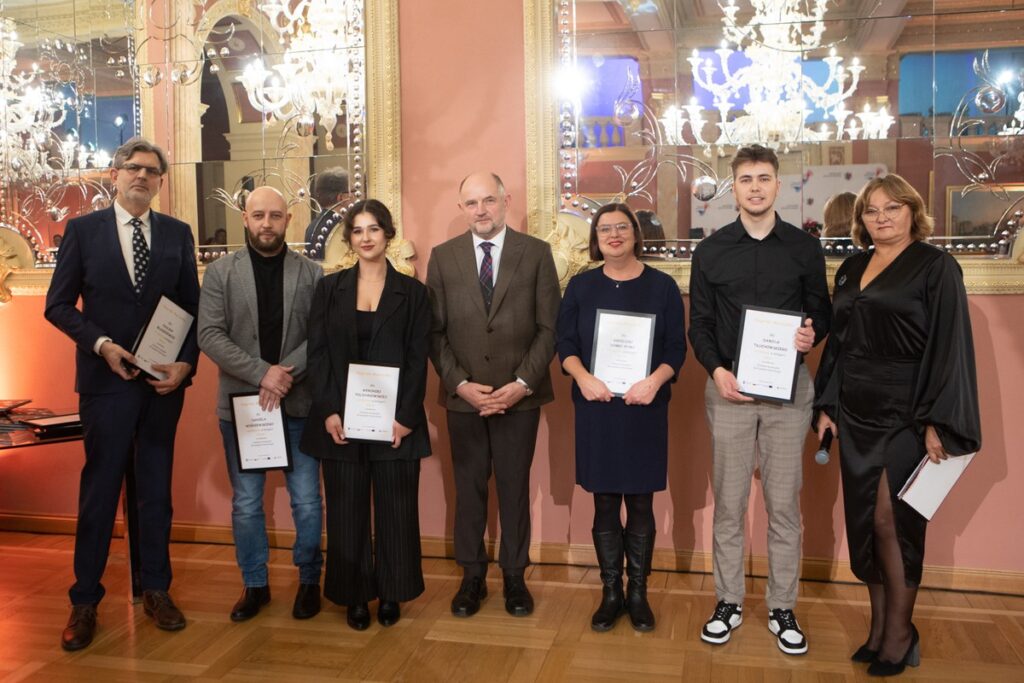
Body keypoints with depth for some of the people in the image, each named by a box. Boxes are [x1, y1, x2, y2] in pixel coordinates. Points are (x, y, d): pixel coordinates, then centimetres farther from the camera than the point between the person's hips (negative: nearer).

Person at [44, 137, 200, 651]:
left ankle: (155, 589, 25)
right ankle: (85, 601, 18)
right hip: (107, 378, -2)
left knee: (156, 488, 11)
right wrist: (101, 344, -14)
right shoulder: (83, 230, 1)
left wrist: (185, 363, -7)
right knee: (99, 490, 5)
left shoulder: (178, 234, 6)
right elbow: (58, 305, 0)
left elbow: (193, 308, 5)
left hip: (165, 379, 2)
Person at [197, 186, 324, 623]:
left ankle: (309, 579, 24)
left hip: (298, 403, -1)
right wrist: (262, 373, -16)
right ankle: (254, 584, 27)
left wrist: (287, 373, -19)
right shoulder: (220, 272, 3)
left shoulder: (311, 274, 2)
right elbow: (209, 335, -6)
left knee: (307, 500, 5)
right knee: (246, 503, 11)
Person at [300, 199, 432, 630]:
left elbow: (418, 359, -1)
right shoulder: (329, 288, 7)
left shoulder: (412, 291, 4)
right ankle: (355, 595, 21)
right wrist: (328, 411, -8)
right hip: (341, 419, 1)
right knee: (347, 509, 7)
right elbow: (317, 353, 3)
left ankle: (392, 594, 22)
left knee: (395, 508, 6)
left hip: (395, 420, -1)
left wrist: (405, 415, -10)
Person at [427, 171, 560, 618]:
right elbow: (435, 332, 2)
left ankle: (514, 576, 25)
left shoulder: (536, 253, 0)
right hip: (463, 396, 1)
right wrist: (460, 384, -9)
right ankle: (472, 576, 25)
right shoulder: (443, 257, 4)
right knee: (468, 489, 10)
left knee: (515, 488, 9)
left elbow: (549, 327, -3)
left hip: (520, 395, -1)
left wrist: (521, 384, -12)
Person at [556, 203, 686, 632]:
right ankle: (611, 593, 20)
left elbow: (676, 347, 0)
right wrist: (583, 376, -15)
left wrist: (654, 381, -17)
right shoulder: (581, 286, 6)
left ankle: (638, 593, 21)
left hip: (645, 409, -1)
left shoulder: (662, 286, 3)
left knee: (641, 504, 6)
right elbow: (565, 342, 4)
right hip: (596, 409, 1)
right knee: (605, 504, 6)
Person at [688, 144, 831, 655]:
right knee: (728, 503, 7)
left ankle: (782, 608, 19)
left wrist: (813, 334, -14)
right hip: (727, 386, 0)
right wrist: (717, 370, -11)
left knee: (784, 504, 6)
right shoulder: (711, 251, 5)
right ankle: (728, 602, 20)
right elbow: (699, 324, 5)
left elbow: (821, 313, 9)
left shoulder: (804, 247, 5)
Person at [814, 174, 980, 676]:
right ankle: (879, 626, 21)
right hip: (856, 413, 6)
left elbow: (949, 347, -10)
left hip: (905, 414, -6)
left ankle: (900, 631, 14)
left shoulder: (936, 266, -5)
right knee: (863, 521, 8)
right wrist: (827, 405, 10)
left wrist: (937, 422, -15)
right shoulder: (851, 269, 12)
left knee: (892, 521, -3)